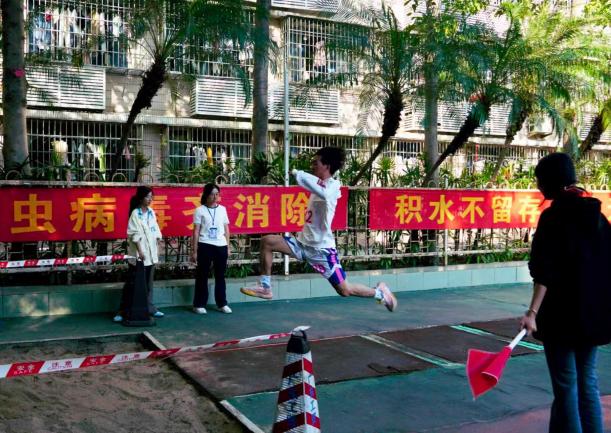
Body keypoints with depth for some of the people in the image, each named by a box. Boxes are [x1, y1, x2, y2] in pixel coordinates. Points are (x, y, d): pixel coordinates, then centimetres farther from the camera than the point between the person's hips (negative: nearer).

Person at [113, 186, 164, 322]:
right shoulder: (135, 213, -9)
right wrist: (140, 251, -18)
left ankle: (150, 308, 19)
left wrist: (156, 251, 9)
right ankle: (122, 311, 6)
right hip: (138, 254, -6)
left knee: (148, 283, 12)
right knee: (132, 283, -1)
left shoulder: (151, 212, 9)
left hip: (151, 254, 6)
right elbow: (135, 234, -14)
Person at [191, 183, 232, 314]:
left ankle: (222, 304, 18)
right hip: (205, 246, -3)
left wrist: (228, 246, 11)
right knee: (202, 275, 4)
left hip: (221, 246, 3)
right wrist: (194, 251, -5)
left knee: (220, 275, 10)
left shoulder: (222, 209, 10)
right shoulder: (200, 210, -1)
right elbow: (196, 231, -2)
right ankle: (199, 305, 11)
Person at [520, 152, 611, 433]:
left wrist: (533, 312, -24)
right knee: (587, 382, 16)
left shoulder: (553, 216, -13)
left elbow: (546, 272, -21)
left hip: (563, 314, -7)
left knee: (566, 386, 3)